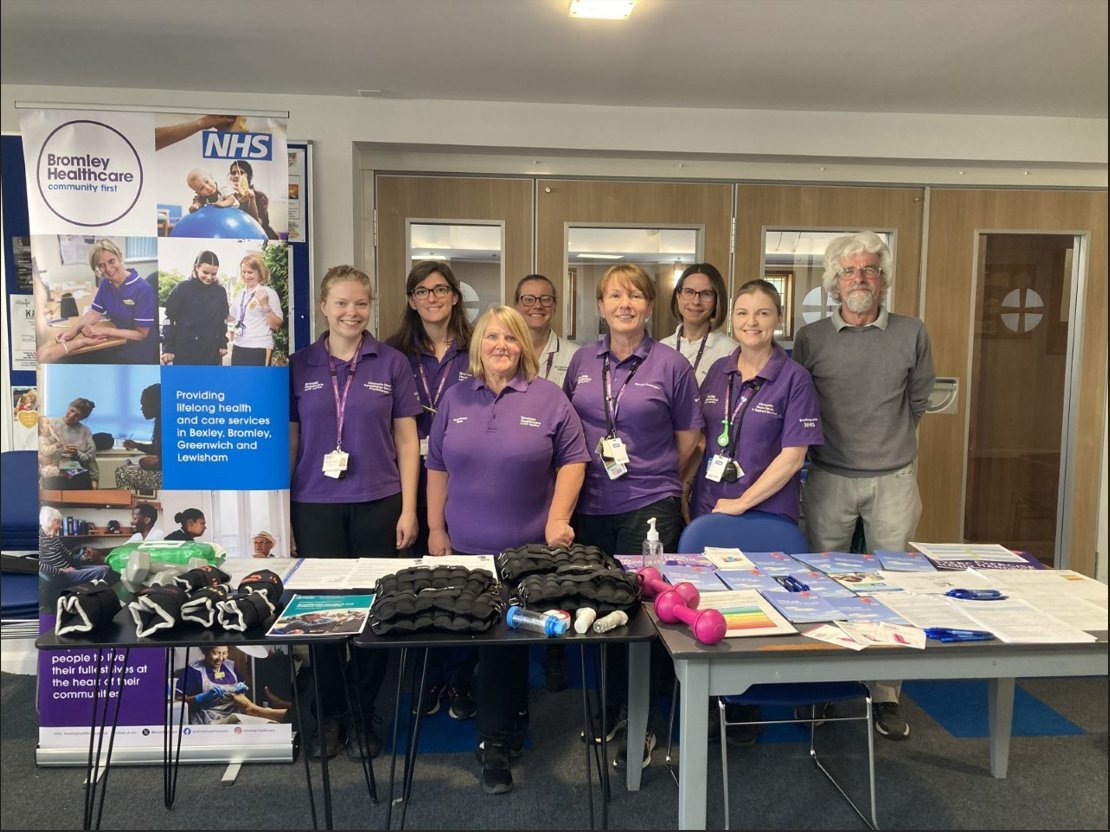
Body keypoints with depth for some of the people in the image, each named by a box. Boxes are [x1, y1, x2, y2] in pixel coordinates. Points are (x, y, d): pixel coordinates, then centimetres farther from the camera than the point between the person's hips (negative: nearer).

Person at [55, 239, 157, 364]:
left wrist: (104, 330, -24)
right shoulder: (106, 283, 1)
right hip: (115, 347, 6)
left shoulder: (143, 289, -23)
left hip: (138, 356, -6)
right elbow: (94, 313, 2)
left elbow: (141, 333, -21)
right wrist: (74, 329, -18)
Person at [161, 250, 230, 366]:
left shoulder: (220, 292, 6)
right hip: (185, 352, -3)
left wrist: (223, 344, 9)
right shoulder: (183, 289, -5)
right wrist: (168, 348, -8)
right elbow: (169, 320, -4)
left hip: (211, 352, 4)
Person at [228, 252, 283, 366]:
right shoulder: (240, 293, 13)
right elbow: (231, 317, 26)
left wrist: (265, 305, -21)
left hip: (259, 349, -7)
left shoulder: (269, 293, -8)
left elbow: (276, 325, -12)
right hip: (238, 348, 7)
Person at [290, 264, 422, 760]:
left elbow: (406, 439, 3)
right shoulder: (299, 365, 5)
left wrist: (408, 509, -2)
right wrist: (282, 510, 5)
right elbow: (290, 440, 8)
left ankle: (363, 715, 22)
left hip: (378, 504, 0)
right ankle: (330, 714, 24)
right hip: (315, 506, 1)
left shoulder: (391, 363, 3)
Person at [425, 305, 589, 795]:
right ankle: (508, 724, 29)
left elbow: (572, 461, -3)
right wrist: (436, 528, 5)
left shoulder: (548, 398, -2)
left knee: (511, 636, 7)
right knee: (483, 634, 9)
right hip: (467, 546, 2)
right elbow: (437, 467, 8)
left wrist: (558, 519, -12)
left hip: (529, 547, -2)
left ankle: (496, 740, 26)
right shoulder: (455, 399, 6)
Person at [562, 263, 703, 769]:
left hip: (649, 505, -3)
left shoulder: (671, 365, -4)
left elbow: (688, 437, 4)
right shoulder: (582, 361, 6)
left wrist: (654, 476, 8)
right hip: (592, 505, 4)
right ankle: (608, 711, 32)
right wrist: (589, 470, 8)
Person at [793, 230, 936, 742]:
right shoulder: (810, 339, 0)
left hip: (893, 479, 1)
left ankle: (886, 696, 16)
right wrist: (836, 443, 9)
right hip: (829, 480, 0)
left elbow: (917, 401, 13)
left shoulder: (911, 334, 3)